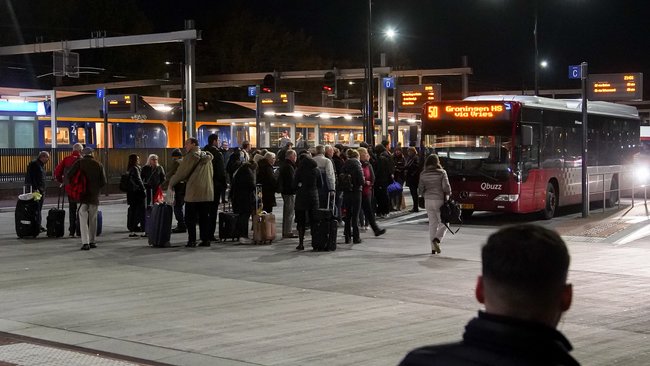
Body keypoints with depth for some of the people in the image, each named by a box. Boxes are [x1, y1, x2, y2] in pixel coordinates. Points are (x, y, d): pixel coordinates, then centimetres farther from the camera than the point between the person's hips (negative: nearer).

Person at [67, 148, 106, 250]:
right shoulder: (99, 165, 3)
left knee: (83, 219, -1)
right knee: (93, 219, 14)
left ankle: (85, 242, -11)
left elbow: (69, 175, -12)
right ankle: (92, 241, 19)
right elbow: (103, 182, 1)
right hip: (94, 196, 2)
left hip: (83, 195, -2)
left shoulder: (79, 162, -3)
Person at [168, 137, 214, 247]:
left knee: (190, 218, 0)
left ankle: (192, 240, -3)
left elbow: (181, 172, -7)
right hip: (207, 193, 7)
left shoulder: (191, 156, -9)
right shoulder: (207, 156, 13)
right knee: (204, 217, 11)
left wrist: (171, 183, 9)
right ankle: (206, 239, 9)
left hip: (193, 193, -7)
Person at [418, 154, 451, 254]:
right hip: (439, 200, -4)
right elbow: (446, 186, -12)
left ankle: (433, 248, 9)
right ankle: (437, 239, -17)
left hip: (428, 200, 4)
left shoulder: (423, 174, 1)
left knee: (432, 223, 10)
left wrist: (421, 194, 24)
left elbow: (420, 189, 3)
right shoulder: (441, 173, -8)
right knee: (443, 223, 7)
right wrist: (448, 195, 6)